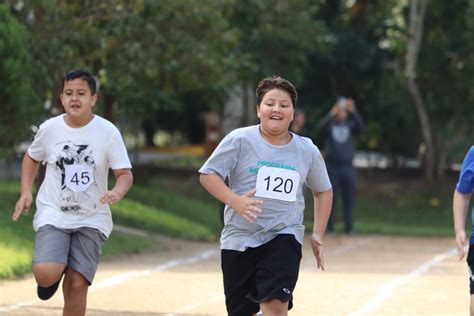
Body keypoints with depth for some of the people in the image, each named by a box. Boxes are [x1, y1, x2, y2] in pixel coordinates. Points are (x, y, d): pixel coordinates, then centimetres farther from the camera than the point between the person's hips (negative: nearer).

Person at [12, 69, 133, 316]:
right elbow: (31, 157, 16)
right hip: (53, 214, 0)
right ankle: (52, 277, 17)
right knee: (45, 274, -22)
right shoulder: (50, 128, -3)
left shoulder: (108, 132, -8)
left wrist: (117, 192, -28)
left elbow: (125, 173, -6)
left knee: (76, 285, -11)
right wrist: (26, 192, 3)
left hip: (92, 219, 0)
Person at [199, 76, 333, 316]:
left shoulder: (307, 150, 4)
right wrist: (234, 201, -23)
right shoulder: (240, 140, -5)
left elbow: (323, 191, 18)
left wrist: (317, 234, 10)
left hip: (285, 236, 0)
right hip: (240, 239, 0)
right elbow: (208, 174, -7)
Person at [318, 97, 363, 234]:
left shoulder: (350, 126, 10)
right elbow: (322, 127, -17)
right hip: (332, 167, -2)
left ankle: (348, 227, 5)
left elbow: (360, 125, -10)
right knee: (330, 199, -2)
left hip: (347, 167, 2)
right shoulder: (329, 126, 5)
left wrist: (353, 111, -27)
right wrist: (332, 114, -32)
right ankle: (329, 227, 0)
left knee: (349, 198, 1)